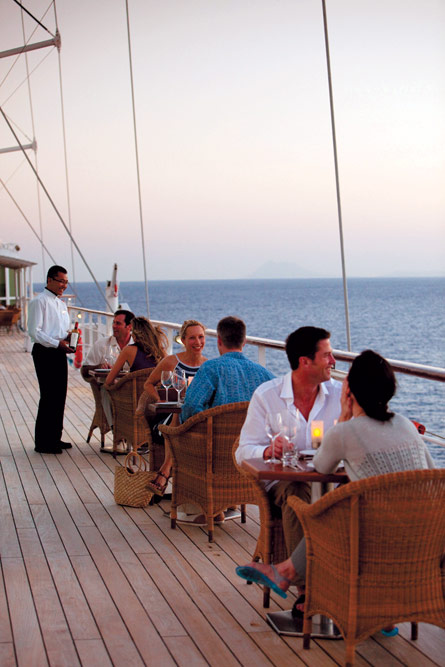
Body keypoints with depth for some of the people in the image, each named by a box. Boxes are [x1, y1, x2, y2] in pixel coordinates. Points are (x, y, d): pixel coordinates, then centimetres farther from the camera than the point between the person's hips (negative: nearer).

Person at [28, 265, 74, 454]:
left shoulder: (61, 303, 19)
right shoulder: (39, 301, -9)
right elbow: (34, 331, -16)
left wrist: (69, 337, 4)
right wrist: (57, 343, -22)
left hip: (59, 353, 9)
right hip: (45, 353, -9)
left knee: (60, 396, 11)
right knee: (49, 397, -7)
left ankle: (55, 437, 22)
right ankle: (43, 442, -1)